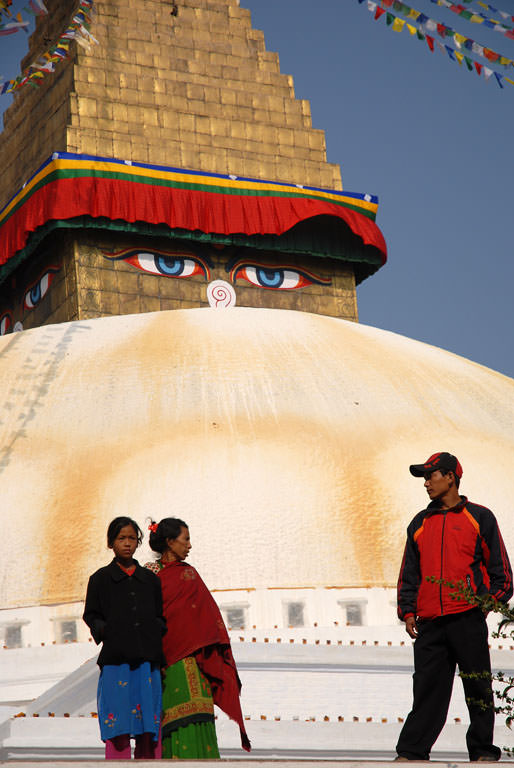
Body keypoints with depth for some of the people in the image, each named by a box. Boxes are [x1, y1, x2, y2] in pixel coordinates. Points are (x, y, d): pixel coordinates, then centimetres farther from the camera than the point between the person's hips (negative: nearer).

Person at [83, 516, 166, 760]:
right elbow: (91, 615, 10)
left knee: (150, 726, -1)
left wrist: (158, 629, 0)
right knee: (117, 728, -7)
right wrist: (103, 630, -8)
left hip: (147, 659, 3)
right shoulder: (100, 579, 9)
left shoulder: (150, 579, 17)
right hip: (115, 660, -3)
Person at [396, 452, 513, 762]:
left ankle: (483, 751, 10)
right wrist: (408, 611, 10)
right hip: (430, 621, 3)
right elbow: (409, 573, 20)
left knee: (478, 688, 1)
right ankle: (411, 752, 2)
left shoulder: (479, 518, 6)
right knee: (427, 687, 1)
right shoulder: (420, 524, 18)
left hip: (468, 618, -3)